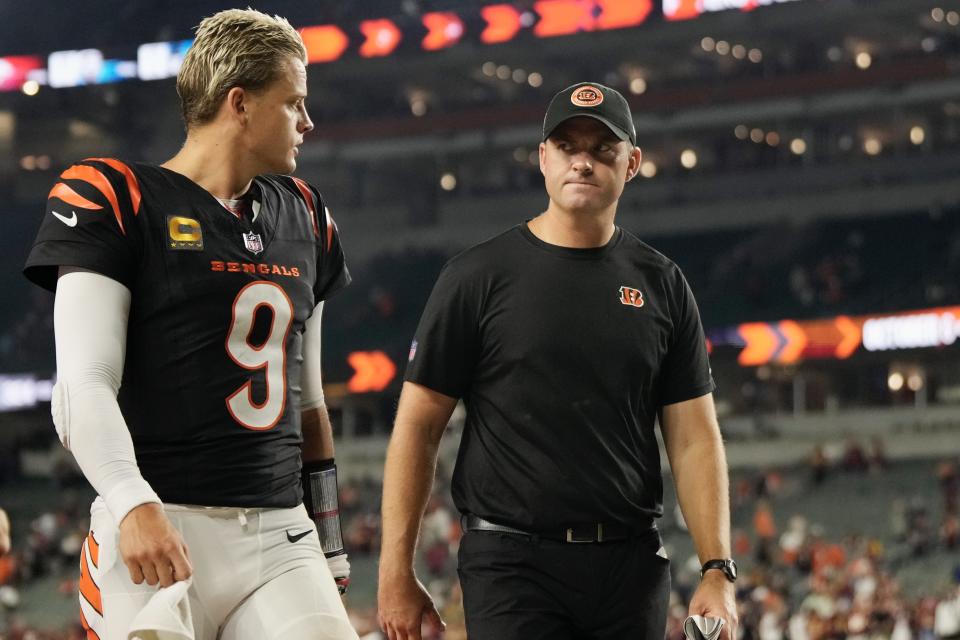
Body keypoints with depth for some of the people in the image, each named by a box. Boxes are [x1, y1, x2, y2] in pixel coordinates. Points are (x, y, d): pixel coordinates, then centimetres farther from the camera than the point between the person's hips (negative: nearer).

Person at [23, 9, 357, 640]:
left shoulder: (302, 217, 19)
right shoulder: (115, 200, -2)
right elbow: (83, 386, -10)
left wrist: (330, 555, 22)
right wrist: (132, 504, -26)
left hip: (280, 535, 5)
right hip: (158, 531, -5)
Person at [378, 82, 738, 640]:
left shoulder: (661, 285, 10)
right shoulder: (479, 277, 1)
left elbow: (695, 438, 7)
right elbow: (418, 428, 1)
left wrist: (718, 571, -3)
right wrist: (397, 573, -5)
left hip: (631, 570, 3)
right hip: (512, 565, -3)